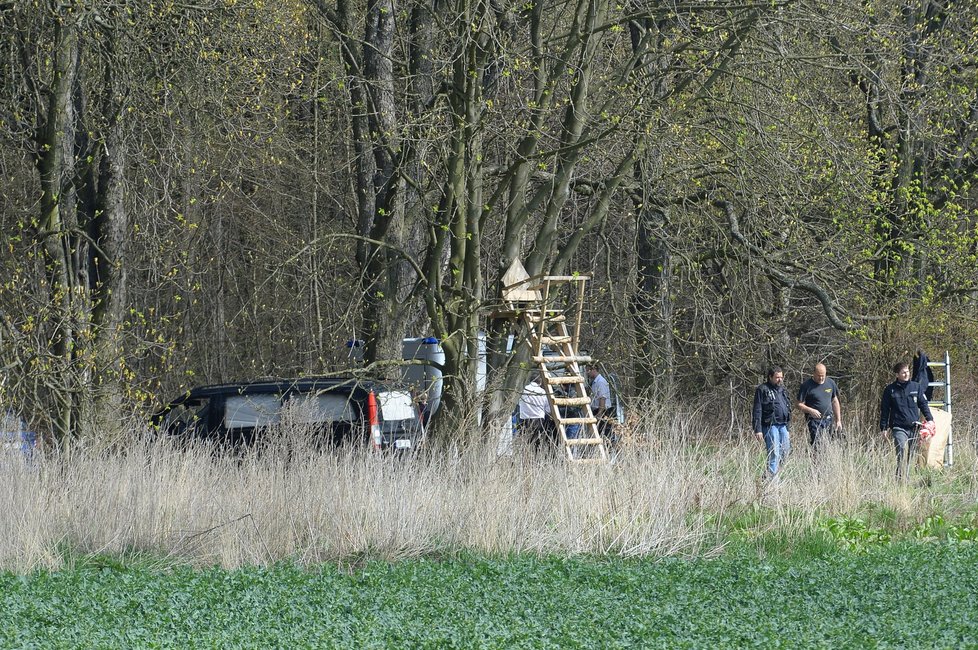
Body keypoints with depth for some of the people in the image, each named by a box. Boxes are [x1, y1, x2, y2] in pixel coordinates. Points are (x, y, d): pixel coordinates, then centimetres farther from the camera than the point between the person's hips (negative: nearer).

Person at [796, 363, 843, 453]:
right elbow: (800, 405, -4)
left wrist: (838, 420, 15)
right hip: (814, 420, -4)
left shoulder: (831, 383, 9)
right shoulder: (807, 385, -5)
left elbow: (835, 402, 18)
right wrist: (810, 410, -23)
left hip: (828, 419, 4)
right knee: (817, 446, -15)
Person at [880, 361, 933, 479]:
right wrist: (884, 428, 5)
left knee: (910, 456, 6)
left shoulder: (916, 387, 10)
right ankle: (900, 478, -19)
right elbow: (884, 410, 8)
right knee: (902, 454, -17)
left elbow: (923, 405, 13)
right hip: (899, 428, -3)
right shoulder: (890, 390, 4)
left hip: (914, 428, 3)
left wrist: (929, 419, -1)